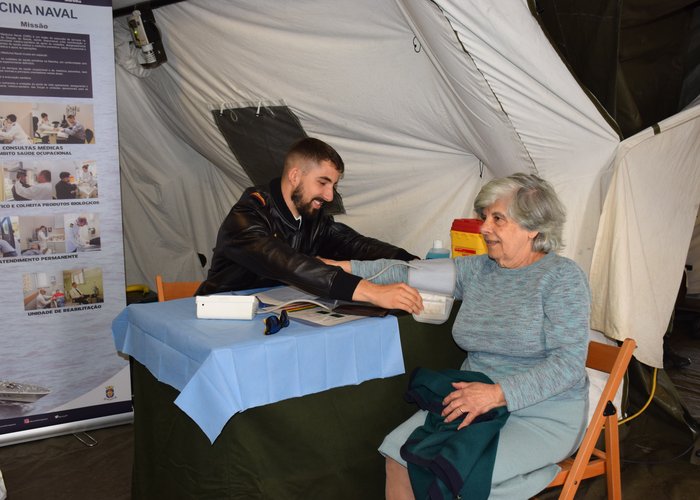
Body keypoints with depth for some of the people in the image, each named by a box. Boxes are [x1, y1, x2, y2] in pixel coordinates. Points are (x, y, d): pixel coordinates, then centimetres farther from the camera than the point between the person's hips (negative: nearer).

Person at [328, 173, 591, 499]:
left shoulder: (562, 277, -10)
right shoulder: (477, 270, 8)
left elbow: (569, 362, -17)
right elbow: (413, 272, 8)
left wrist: (499, 393, -25)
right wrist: (348, 267, -1)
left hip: (543, 414, -6)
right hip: (475, 401, 6)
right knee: (399, 456, -12)